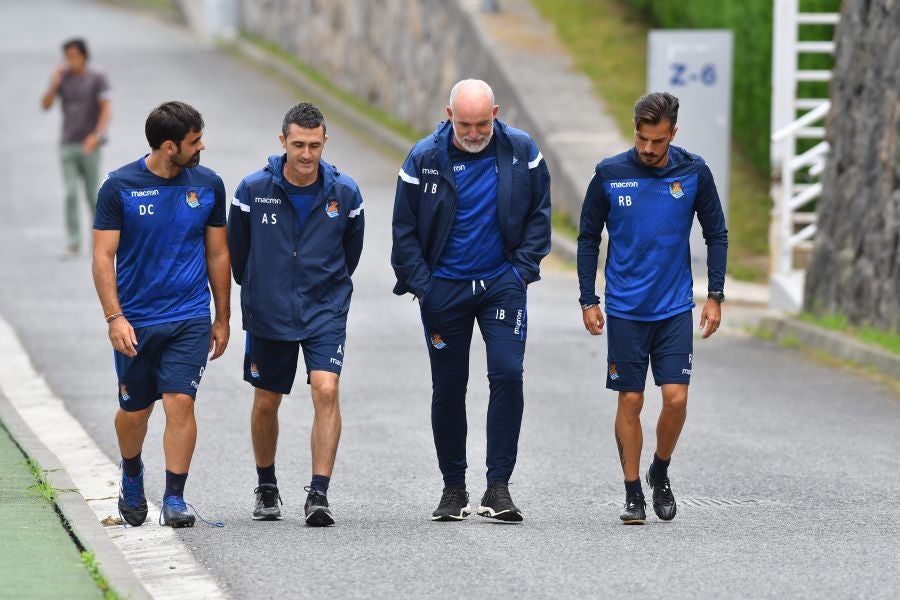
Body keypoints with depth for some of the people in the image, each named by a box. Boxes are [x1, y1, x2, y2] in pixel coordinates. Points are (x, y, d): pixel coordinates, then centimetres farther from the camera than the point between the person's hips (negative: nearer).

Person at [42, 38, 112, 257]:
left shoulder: (97, 79, -4)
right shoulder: (62, 77, 4)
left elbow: (107, 110, -10)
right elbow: (46, 105, -1)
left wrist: (96, 135, -24)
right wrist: (54, 83, -17)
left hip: (90, 146, -2)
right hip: (68, 146, 2)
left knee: (92, 195, 2)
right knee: (71, 193, -10)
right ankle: (73, 242, -8)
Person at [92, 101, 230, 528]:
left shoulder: (208, 185, 2)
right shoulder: (120, 187, -7)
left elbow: (217, 254, 11)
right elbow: (103, 257, -6)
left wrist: (222, 318, 14)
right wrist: (114, 318, -15)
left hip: (190, 319, 1)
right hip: (135, 321, -1)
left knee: (180, 403, -12)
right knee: (134, 411, 10)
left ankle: (175, 499, -7)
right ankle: (132, 479, 38)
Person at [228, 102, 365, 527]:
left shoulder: (344, 193, -7)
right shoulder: (254, 190, -10)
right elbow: (238, 252, 6)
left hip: (325, 312, -1)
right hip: (268, 315, 1)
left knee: (326, 391, -18)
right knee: (266, 403, 11)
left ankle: (319, 493, -17)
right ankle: (266, 488, 32)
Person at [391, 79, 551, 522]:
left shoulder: (521, 150, -4)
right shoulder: (425, 158, -6)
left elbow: (539, 213, 7)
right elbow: (404, 229, 1)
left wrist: (523, 268, -3)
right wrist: (420, 283, -6)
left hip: (502, 284, 0)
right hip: (444, 288, 0)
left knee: (507, 376, -13)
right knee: (448, 388, 5)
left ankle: (498, 486, -8)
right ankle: (453, 488, 18)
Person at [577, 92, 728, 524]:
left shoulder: (694, 173, -2)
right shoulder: (609, 175, -4)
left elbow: (716, 235, 8)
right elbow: (588, 238, 5)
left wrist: (715, 297, 2)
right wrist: (588, 301, 1)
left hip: (675, 309, 0)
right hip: (625, 310, 0)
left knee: (676, 398, -7)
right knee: (630, 402, 1)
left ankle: (660, 473, 17)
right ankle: (633, 494, 11)